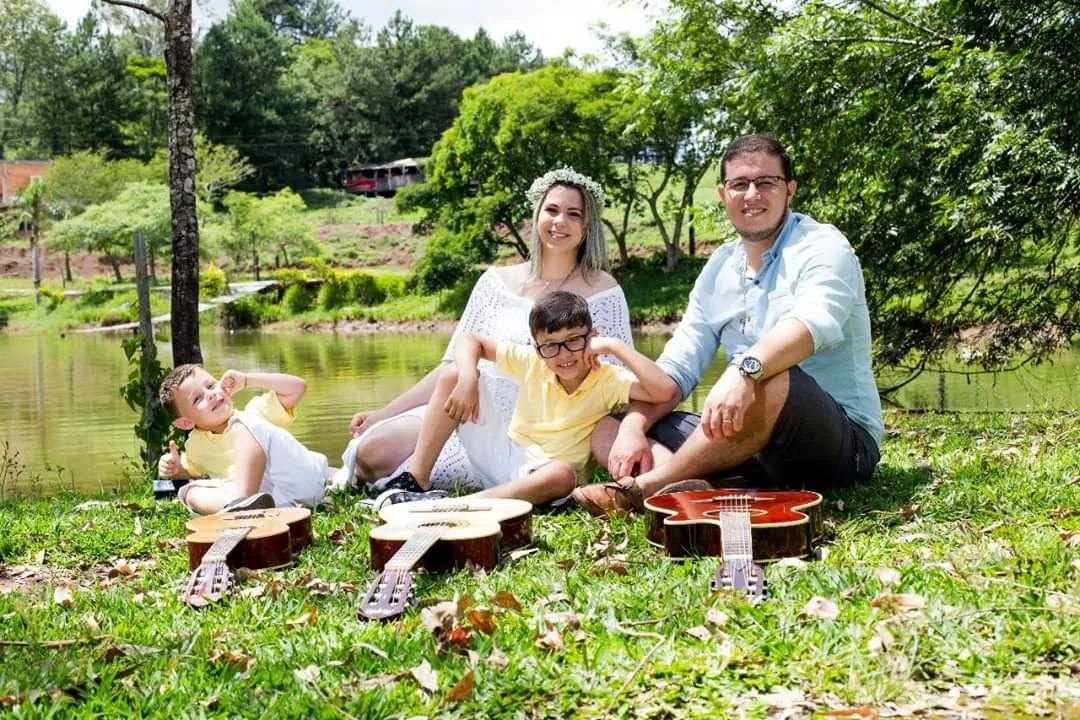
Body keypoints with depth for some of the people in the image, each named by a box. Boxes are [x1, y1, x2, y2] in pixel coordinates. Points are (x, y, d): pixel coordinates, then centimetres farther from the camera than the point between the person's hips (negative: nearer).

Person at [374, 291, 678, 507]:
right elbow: (469, 341, 1)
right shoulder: (532, 363, -4)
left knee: (563, 474, -42)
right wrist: (468, 378, -19)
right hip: (504, 458, 4)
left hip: (542, 479, -3)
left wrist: (616, 346, -25)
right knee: (452, 375, -9)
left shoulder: (608, 380, -13)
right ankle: (416, 482, -14)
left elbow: (666, 391, -31)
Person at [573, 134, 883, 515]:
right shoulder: (719, 268, 13)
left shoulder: (822, 247, -6)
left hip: (845, 440, -6)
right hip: (750, 443, 7)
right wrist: (633, 427, -7)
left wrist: (745, 369, -47)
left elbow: (815, 320, -29)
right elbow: (677, 366, 11)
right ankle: (688, 489, -32)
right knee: (606, 430, -2)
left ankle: (648, 487, -26)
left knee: (768, 382, -39)